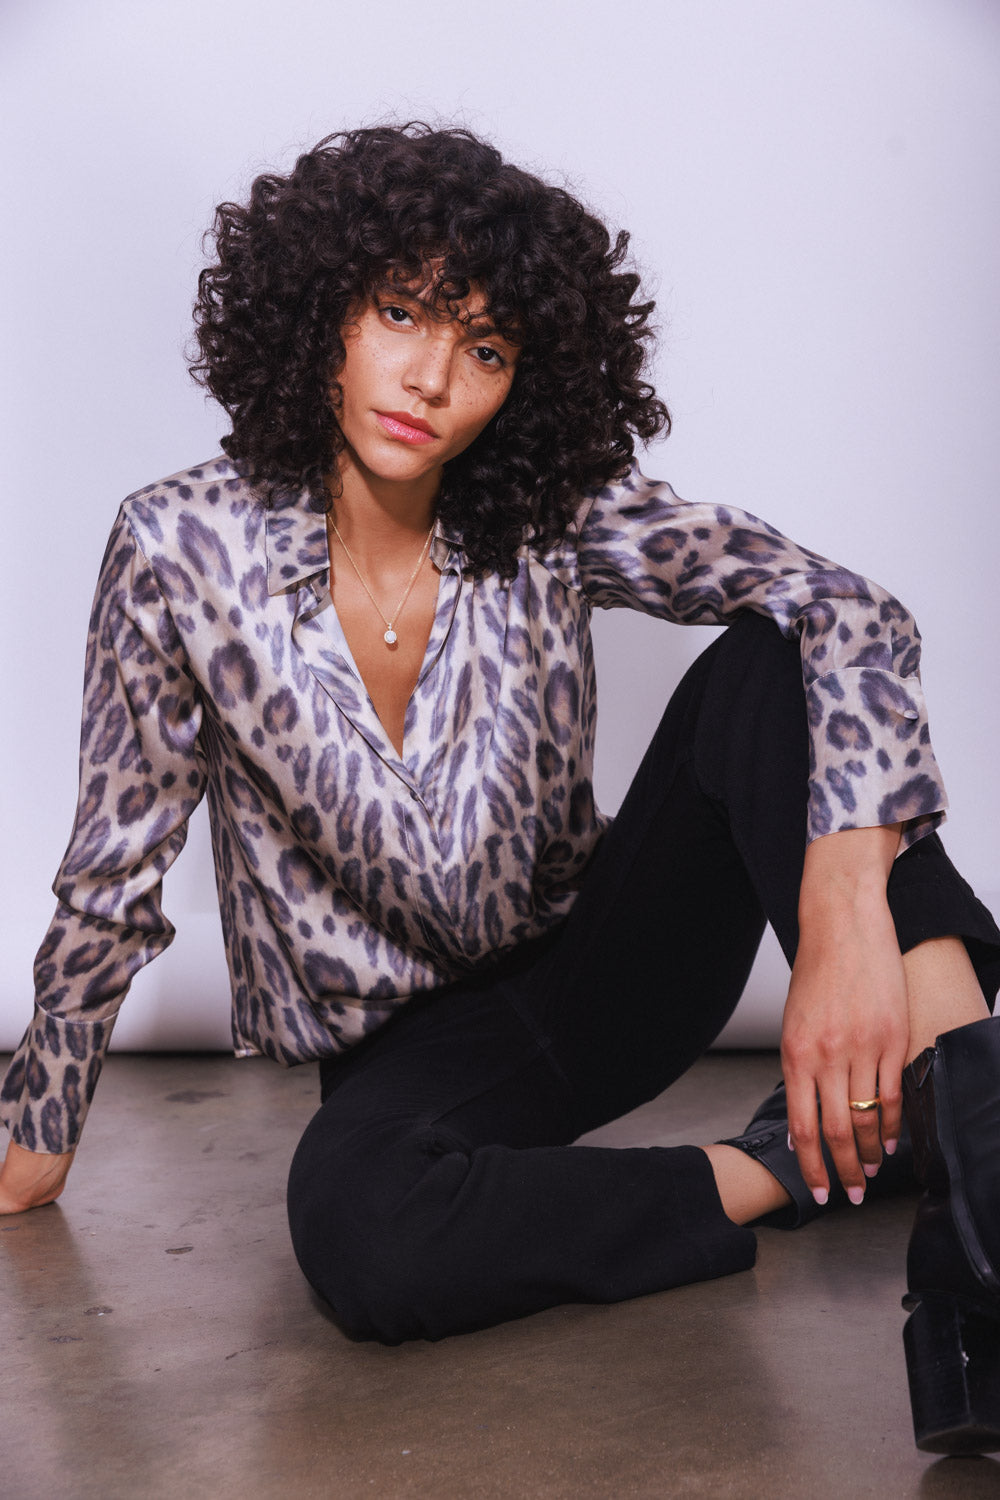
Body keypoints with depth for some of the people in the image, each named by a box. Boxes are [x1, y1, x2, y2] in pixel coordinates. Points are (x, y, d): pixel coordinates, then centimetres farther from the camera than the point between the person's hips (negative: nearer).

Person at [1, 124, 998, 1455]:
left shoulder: (554, 517, -11)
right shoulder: (184, 549, -13)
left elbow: (850, 611, -23)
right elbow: (116, 865, -2)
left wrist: (844, 904, -40)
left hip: (605, 966, 1)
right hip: (414, 1044, -1)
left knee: (768, 667, -25)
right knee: (356, 1230, -37)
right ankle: (787, 1172, -19)